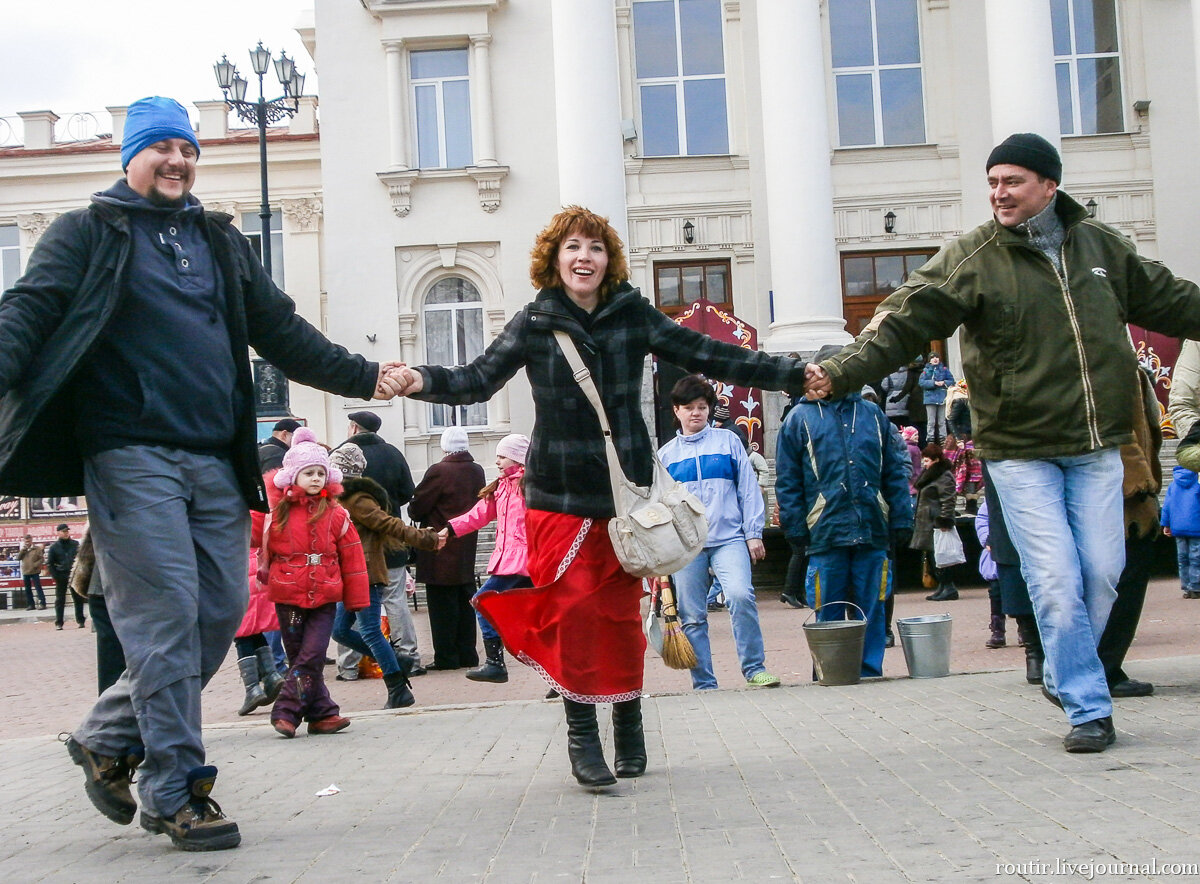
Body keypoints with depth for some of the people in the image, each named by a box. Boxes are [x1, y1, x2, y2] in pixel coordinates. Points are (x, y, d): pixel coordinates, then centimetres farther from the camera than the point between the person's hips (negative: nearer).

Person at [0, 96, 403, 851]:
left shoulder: (223, 243, 23)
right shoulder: (88, 233, 8)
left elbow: (281, 330, 23)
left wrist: (363, 377, 15)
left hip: (216, 462, 6)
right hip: (132, 455, -6)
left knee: (221, 611, 4)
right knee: (166, 617, -8)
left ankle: (110, 738, 22)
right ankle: (176, 790, 2)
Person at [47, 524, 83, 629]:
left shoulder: (75, 544, 6)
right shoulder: (54, 547, 2)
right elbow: (49, 563, 3)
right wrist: (55, 576, -6)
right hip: (61, 577, -1)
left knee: (78, 599, 3)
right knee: (60, 600, 2)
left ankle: (80, 620, 9)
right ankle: (58, 623, 5)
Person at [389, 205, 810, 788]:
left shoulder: (634, 315, 1)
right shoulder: (534, 323, 0)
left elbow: (708, 357, 1)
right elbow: (480, 378, -7)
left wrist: (796, 374, -3)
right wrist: (423, 380, -26)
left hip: (627, 490, 1)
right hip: (559, 494, -1)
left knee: (623, 614, 6)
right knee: (574, 611, -5)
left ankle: (629, 724, 24)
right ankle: (582, 733, 7)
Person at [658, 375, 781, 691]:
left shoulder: (728, 441, 8)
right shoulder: (666, 454, 12)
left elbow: (748, 489, 7)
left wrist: (754, 533, 0)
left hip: (729, 538, -2)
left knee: (741, 595, -22)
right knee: (692, 616, 1)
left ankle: (754, 668, -11)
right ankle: (704, 684, 9)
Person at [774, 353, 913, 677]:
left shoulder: (873, 414, 13)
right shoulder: (800, 418, 6)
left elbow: (895, 471, 13)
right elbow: (787, 481, 3)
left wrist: (902, 520, 5)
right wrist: (796, 528, -5)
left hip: (873, 530, 2)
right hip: (825, 534, -2)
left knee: (872, 611, 5)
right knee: (829, 615, 3)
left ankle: (870, 673, 14)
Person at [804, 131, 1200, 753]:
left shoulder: (1100, 245, 8)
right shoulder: (970, 259, -6)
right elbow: (901, 323, -15)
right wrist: (841, 373, -28)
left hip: (1096, 447, 4)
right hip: (1020, 452, -4)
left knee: (1102, 572, 5)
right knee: (1057, 579, -7)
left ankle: (1066, 677, 30)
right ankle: (1088, 708, 5)